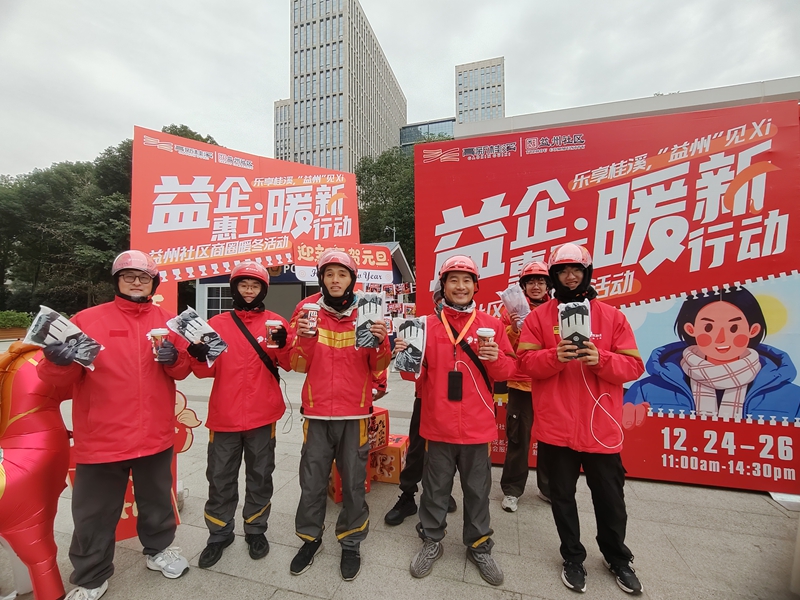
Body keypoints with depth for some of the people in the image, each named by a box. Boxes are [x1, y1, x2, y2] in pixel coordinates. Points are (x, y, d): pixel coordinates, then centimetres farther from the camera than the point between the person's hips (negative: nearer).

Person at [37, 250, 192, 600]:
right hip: (102, 437, -2)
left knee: (157, 498, 20)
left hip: (155, 434, 2)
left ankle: (159, 549, 43)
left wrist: (174, 358, -16)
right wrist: (59, 361, -27)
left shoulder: (167, 322, 4)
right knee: (95, 511, 13)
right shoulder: (87, 319, -3)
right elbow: (58, 378, -5)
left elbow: (182, 371, 6)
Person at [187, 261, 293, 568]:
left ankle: (256, 530, 33)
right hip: (224, 414, 1)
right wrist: (199, 356, -19)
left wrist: (282, 344, -26)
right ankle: (220, 534, 34)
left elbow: (289, 364, -7)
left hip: (262, 414, -1)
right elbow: (206, 371, 2)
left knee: (259, 475, 14)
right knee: (220, 478, 13)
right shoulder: (217, 323, 4)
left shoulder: (276, 322, 0)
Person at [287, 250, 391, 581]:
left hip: (355, 413, 0)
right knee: (312, 481, 13)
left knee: (353, 481, 12)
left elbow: (377, 367, -3)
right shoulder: (306, 310, -1)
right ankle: (310, 538, 38)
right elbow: (298, 365, -3)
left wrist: (382, 342, -23)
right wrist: (304, 338, -23)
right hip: (317, 412, 1)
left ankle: (351, 543, 34)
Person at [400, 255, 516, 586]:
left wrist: (496, 358, -20)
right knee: (435, 487, 17)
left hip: (477, 425, 1)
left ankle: (479, 546, 40)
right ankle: (431, 541, 39)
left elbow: (509, 372, 1)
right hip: (438, 424, 0)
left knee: (477, 489, 17)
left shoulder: (492, 324, 0)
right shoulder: (428, 324, -1)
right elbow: (417, 373, -1)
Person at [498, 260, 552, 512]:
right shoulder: (512, 309, -3)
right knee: (518, 439, 8)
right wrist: (513, 329, -22)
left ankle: (549, 487, 36)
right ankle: (511, 490, 25)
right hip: (521, 385, -2)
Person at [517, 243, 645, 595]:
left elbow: (633, 365, -1)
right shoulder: (538, 317, -1)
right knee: (562, 496, 16)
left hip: (601, 427, 1)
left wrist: (600, 359, -20)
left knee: (610, 497, 19)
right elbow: (526, 362, -7)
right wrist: (555, 356, -25)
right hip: (555, 427, -1)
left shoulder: (612, 316, 2)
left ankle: (617, 558, 46)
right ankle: (573, 558, 40)